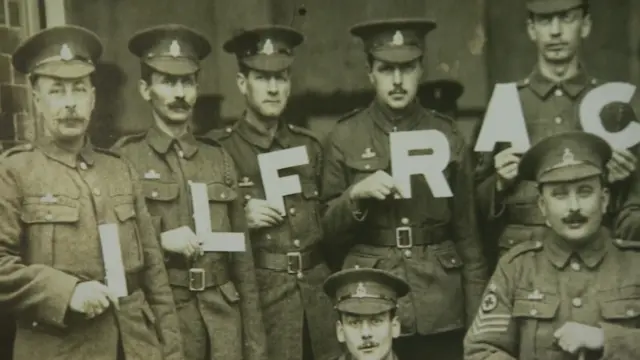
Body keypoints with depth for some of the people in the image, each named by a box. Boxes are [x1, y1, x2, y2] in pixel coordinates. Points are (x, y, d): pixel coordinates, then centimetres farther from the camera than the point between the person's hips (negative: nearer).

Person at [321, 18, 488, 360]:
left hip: (442, 304, 1)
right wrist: (356, 196, -16)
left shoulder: (447, 135, 2)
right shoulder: (344, 137, -1)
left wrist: (478, 314, 2)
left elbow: (467, 232, 4)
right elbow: (328, 228, 3)